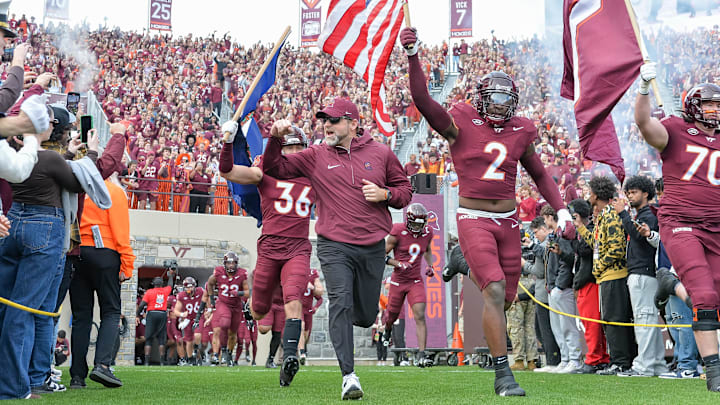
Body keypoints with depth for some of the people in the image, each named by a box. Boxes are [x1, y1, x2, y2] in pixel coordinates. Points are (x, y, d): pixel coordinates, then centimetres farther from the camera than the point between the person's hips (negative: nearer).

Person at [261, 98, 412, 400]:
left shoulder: (381, 154, 6)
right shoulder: (315, 156, 5)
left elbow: (405, 190, 13)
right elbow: (274, 169, 4)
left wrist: (384, 194, -8)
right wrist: (275, 140, -11)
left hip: (373, 247, 2)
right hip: (334, 247, -2)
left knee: (366, 317, 12)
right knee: (340, 304, -18)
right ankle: (349, 375, -15)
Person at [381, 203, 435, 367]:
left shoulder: (427, 233, -1)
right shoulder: (398, 232, -15)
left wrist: (430, 266, 5)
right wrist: (398, 264, -23)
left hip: (416, 281, 2)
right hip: (398, 281, -2)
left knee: (420, 317, -15)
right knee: (392, 315, 16)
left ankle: (421, 355, -18)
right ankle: (387, 330, 54)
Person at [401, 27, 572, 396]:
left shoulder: (520, 132, 7)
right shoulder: (461, 124, -6)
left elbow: (539, 175, 21)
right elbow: (423, 101, -21)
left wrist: (560, 208, 11)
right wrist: (413, 56, -32)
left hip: (508, 222, 5)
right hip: (473, 221, -5)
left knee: (506, 297, 11)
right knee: (494, 290, -19)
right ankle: (503, 375, -12)